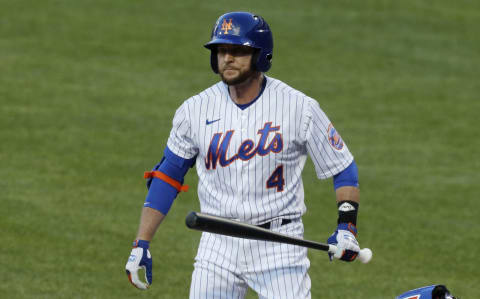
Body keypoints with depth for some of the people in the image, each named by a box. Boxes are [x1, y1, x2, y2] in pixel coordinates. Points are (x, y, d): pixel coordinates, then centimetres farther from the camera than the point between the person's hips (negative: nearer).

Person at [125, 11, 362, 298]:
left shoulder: (299, 107, -5)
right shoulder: (196, 110, 2)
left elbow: (343, 167, 1)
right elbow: (167, 176, 10)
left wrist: (347, 225, -14)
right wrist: (142, 244, 4)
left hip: (279, 246, -3)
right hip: (218, 246, 3)